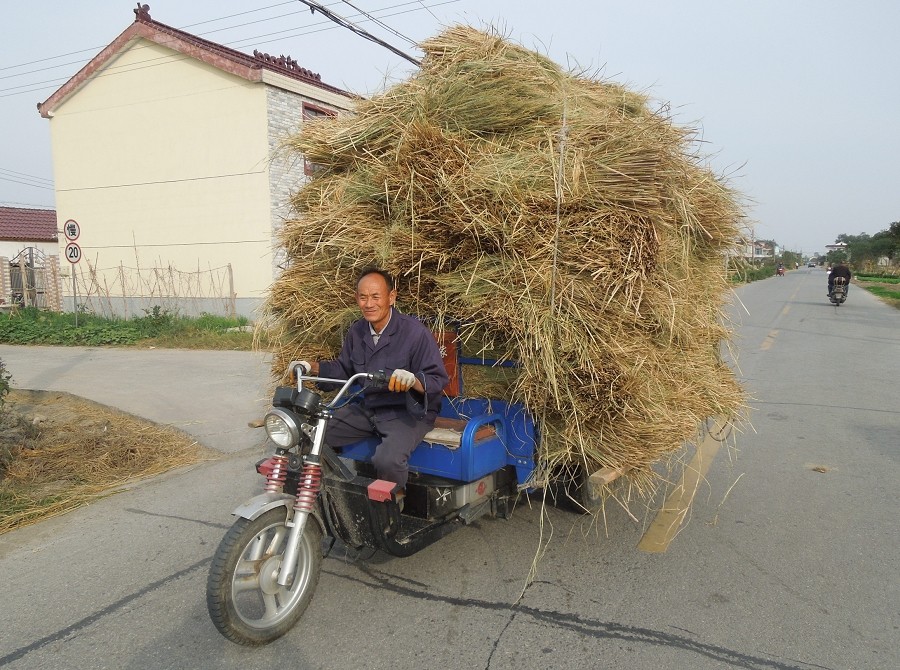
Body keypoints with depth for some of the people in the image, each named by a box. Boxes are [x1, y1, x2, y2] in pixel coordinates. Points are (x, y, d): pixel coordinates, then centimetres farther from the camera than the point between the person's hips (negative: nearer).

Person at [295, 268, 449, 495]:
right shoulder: (357, 331, 6)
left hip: (408, 411, -7)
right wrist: (311, 367, 4)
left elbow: (439, 379, -18)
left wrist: (413, 380, -40)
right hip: (366, 408, 7)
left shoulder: (414, 332, -16)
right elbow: (343, 369, 20)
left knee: (387, 460, -34)